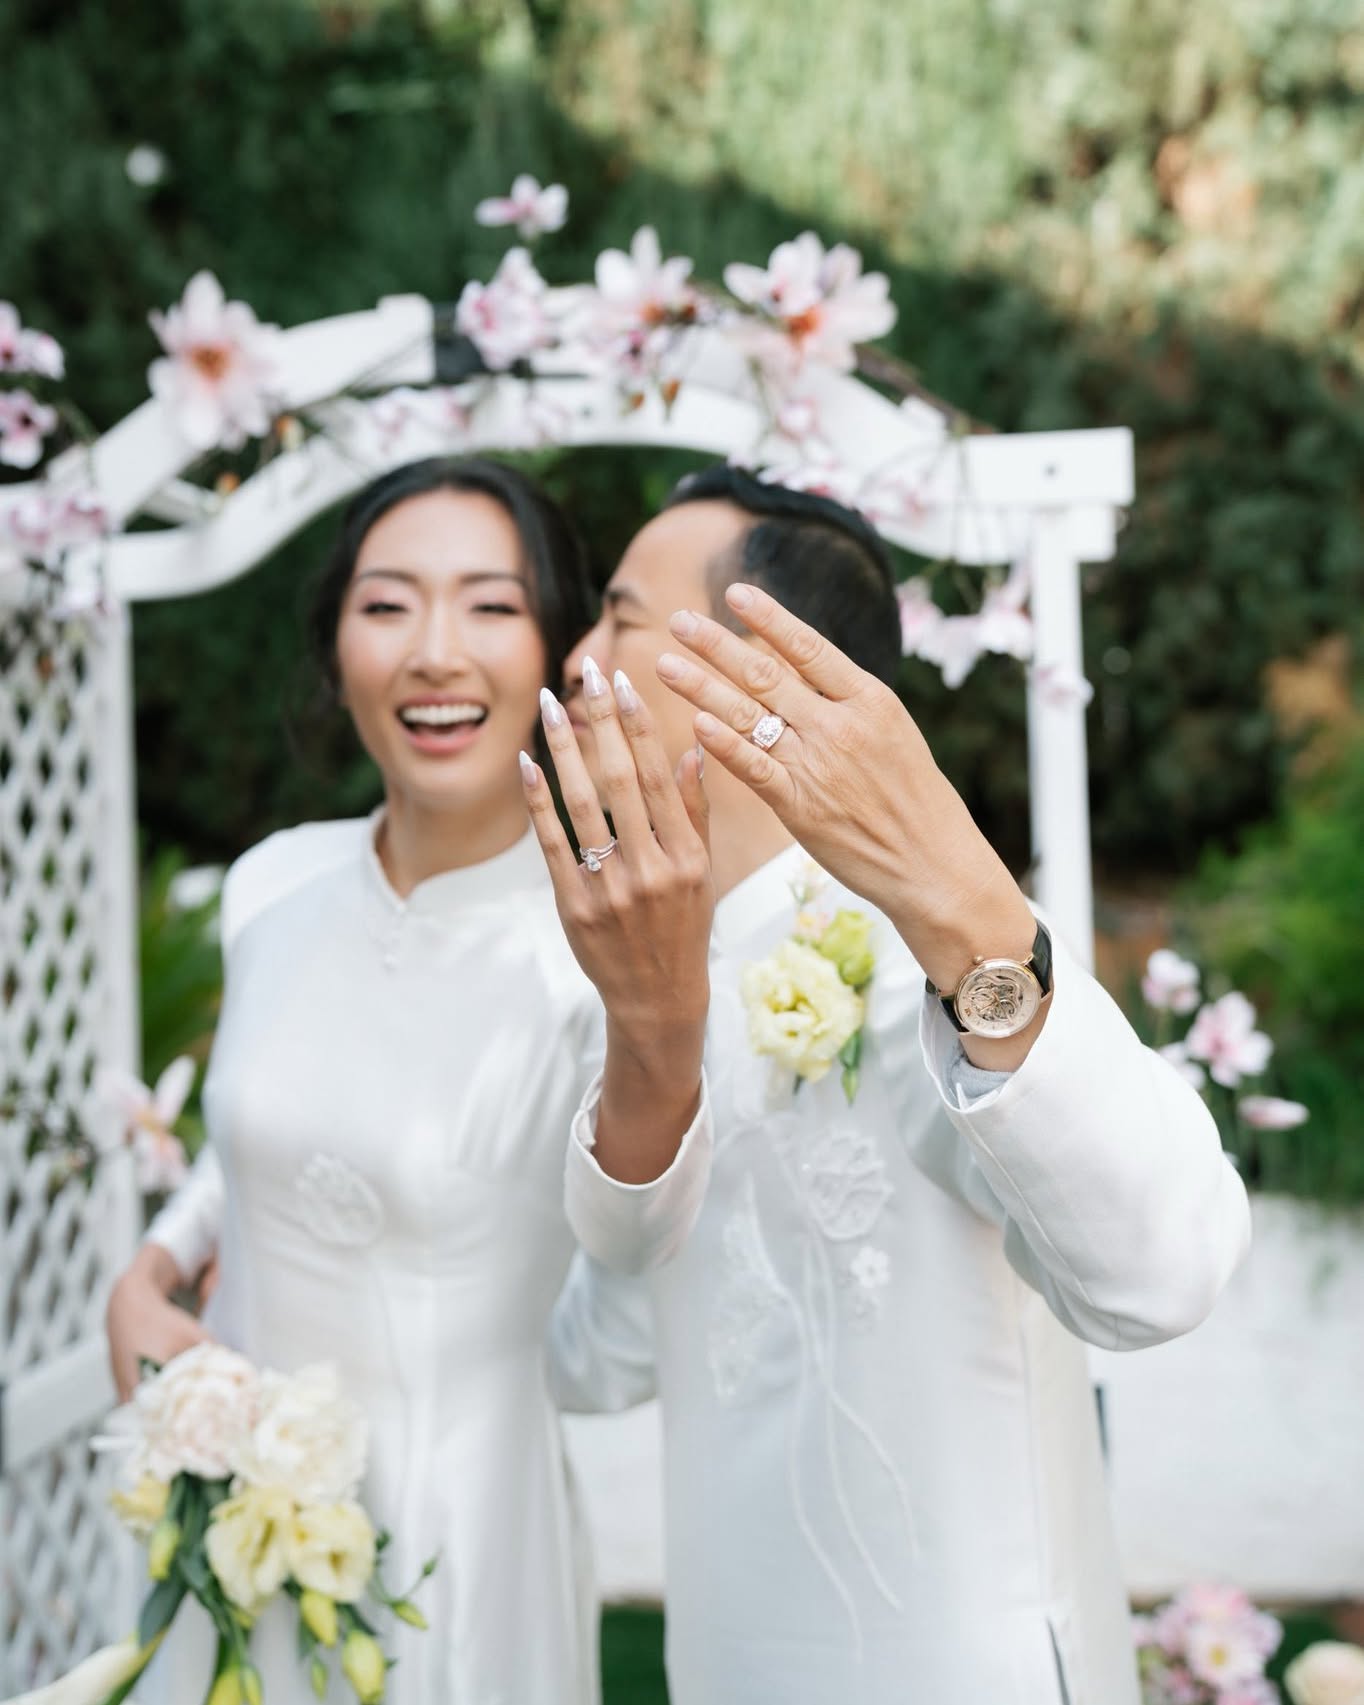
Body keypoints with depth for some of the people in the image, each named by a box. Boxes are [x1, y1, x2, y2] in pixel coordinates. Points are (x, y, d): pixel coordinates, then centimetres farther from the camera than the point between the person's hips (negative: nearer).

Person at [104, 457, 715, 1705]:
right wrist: (152, 1270, -2)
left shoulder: (594, 940, -20)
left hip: (451, 1539, -4)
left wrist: (661, 1024, -58)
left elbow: (627, 1233, -39)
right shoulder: (272, 887, -5)